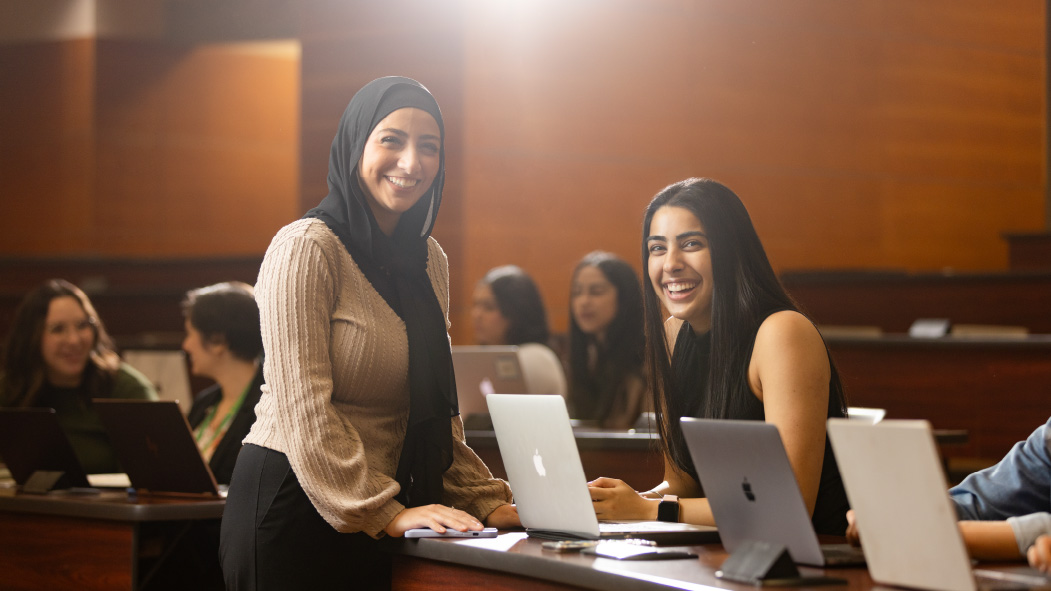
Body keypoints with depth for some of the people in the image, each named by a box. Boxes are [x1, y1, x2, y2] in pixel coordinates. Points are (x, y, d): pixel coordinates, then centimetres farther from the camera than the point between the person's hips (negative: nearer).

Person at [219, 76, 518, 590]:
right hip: (292, 505, -7)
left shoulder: (429, 260, 12)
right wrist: (385, 512, -22)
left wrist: (485, 501, 4)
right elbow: (303, 409, -18)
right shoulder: (304, 249, -11)